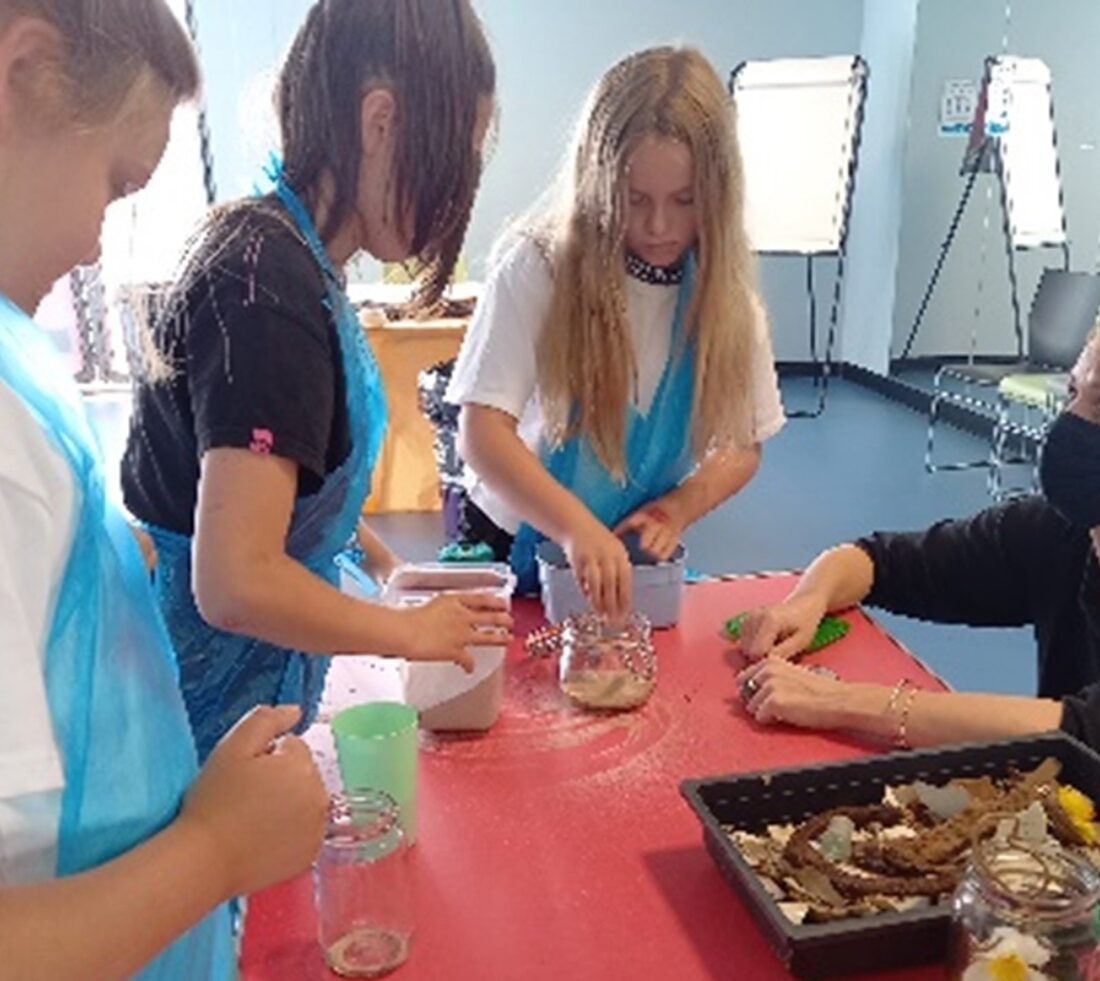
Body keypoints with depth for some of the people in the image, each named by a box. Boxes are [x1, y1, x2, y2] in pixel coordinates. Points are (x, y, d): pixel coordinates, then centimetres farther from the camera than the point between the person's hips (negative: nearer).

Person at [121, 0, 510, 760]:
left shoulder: (280, 252, 2)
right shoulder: (267, 282, -26)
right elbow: (238, 583, -30)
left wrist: (390, 570, 10)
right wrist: (411, 631, -16)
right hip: (213, 703, -8)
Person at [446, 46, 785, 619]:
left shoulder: (722, 291, -9)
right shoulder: (539, 266, -21)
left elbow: (742, 445, -1)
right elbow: (481, 433, -27)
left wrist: (678, 507, -20)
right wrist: (577, 527, -41)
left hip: (639, 557, 3)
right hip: (516, 545, -3)